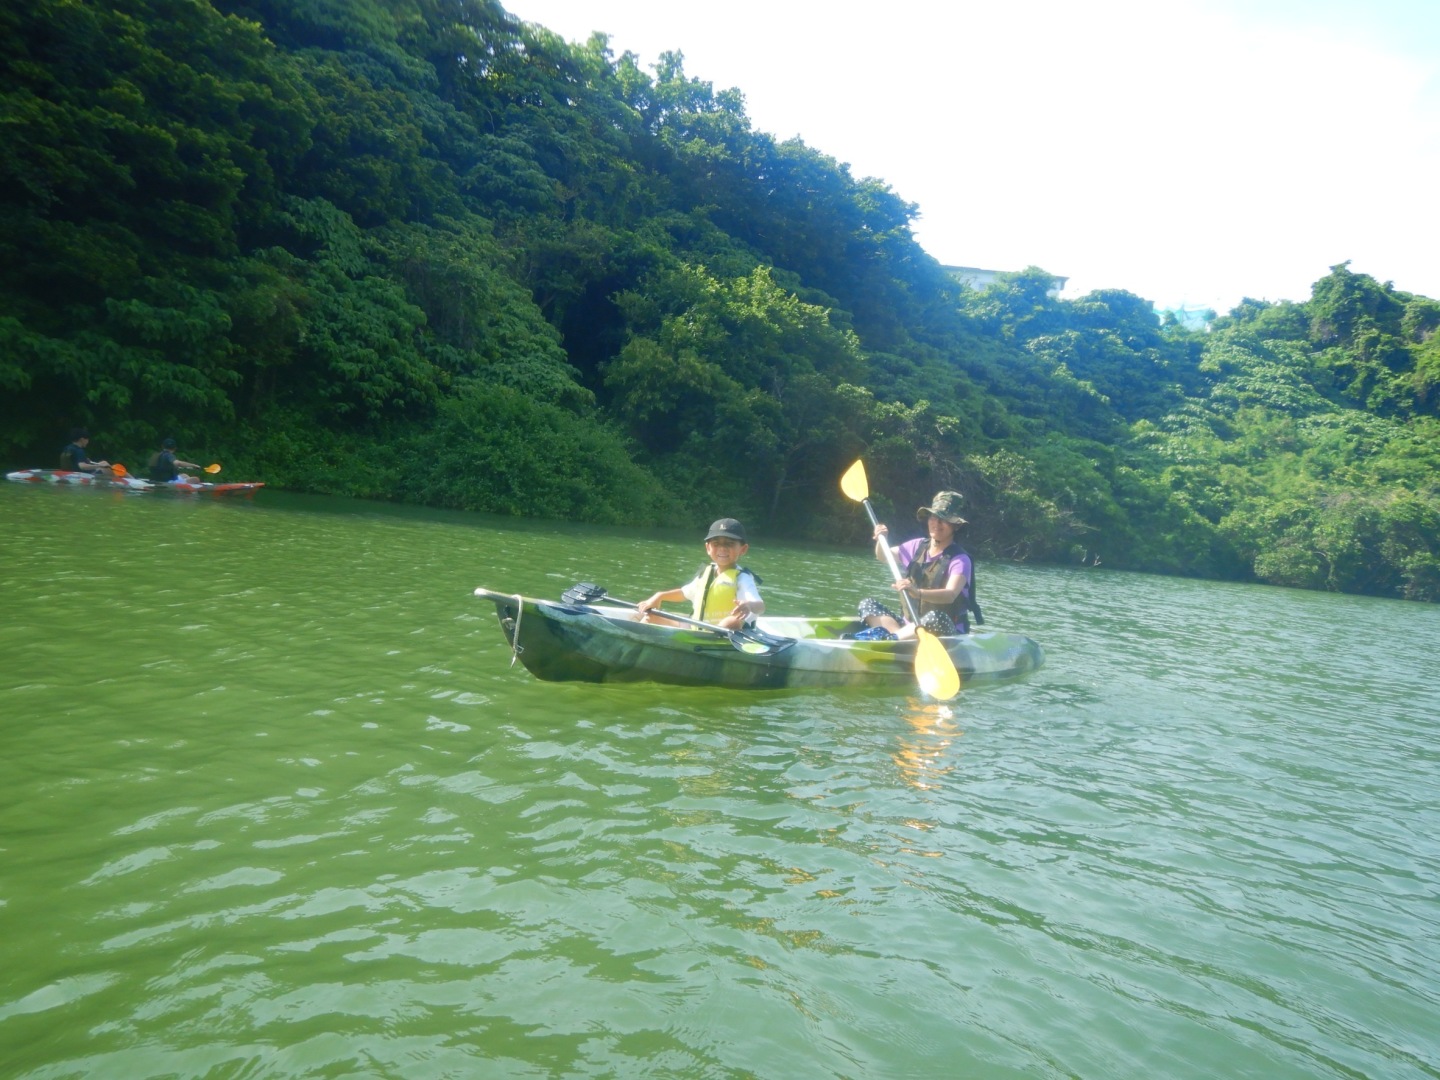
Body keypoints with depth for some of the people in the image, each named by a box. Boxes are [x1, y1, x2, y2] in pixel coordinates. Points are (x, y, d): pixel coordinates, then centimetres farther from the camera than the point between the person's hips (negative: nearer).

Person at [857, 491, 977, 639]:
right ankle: (900, 636, -35)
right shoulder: (917, 546, 8)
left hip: (946, 634, -6)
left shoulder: (960, 559, -11)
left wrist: (917, 592, -47)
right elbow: (883, 557, 23)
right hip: (910, 626, 6)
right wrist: (881, 540, -1)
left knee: (935, 618, -39)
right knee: (867, 603, -11)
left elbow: (951, 595, -28)